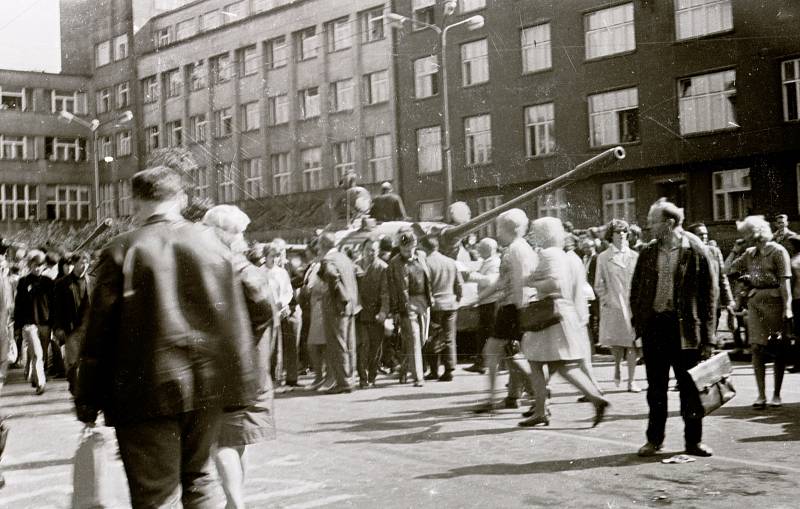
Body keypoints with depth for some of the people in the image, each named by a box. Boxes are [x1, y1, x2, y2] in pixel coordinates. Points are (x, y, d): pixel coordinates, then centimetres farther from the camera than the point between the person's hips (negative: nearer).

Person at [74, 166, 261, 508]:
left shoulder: (121, 252, -6)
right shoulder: (213, 245, 3)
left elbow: (99, 335, -6)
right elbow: (236, 324, 4)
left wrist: (87, 402, 2)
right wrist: (244, 386, 10)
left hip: (147, 394, -4)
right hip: (207, 388, 4)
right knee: (197, 478, 22)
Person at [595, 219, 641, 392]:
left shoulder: (635, 256, 8)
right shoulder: (603, 258, 4)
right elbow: (599, 284, 6)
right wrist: (605, 300, -3)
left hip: (633, 305, 1)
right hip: (612, 305, -1)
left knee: (633, 343, -1)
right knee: (616, 343, -1)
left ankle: (631, 381, 7)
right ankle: (617, 367, 31)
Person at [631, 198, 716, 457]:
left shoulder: (696, 252, -6)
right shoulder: (647, 253, 6)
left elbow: (708, 295, -4)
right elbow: (635, 289, 12)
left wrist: (707, 337, -6)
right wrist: (638, 323, 3)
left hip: (685, 327, -3)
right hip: (654, 325, 3)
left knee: (689, 387, 4)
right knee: (656, 387, 10)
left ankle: (694, 440, 16)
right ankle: (654, 439, 20)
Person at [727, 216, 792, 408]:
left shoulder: (777, 251, -4)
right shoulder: (750, 253, 15)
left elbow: (785, 280, -10)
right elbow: (730, 268, 22)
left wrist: (787, 307, -17)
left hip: (773, 300, -5)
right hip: (754, 301, 5)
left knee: (778, 349, 4)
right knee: (756, 347, -4)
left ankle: (777, 394, 12)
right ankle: (761, 394, -3)